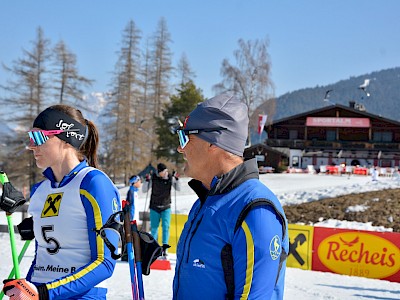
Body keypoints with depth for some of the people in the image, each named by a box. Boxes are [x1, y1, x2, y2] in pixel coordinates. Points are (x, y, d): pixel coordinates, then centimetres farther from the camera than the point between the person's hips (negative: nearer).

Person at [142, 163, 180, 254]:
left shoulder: (170, 178, -6)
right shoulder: (153, 178, -8)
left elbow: (178, 188, 1)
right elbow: (144, 190, -4)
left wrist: (177, 179, -15)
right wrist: (147, 181, -20)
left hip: (166, 208, 0)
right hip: (154, 207, 0)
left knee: (166, 226, -12)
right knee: (154, 227, 7)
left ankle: (165, 245, -12)